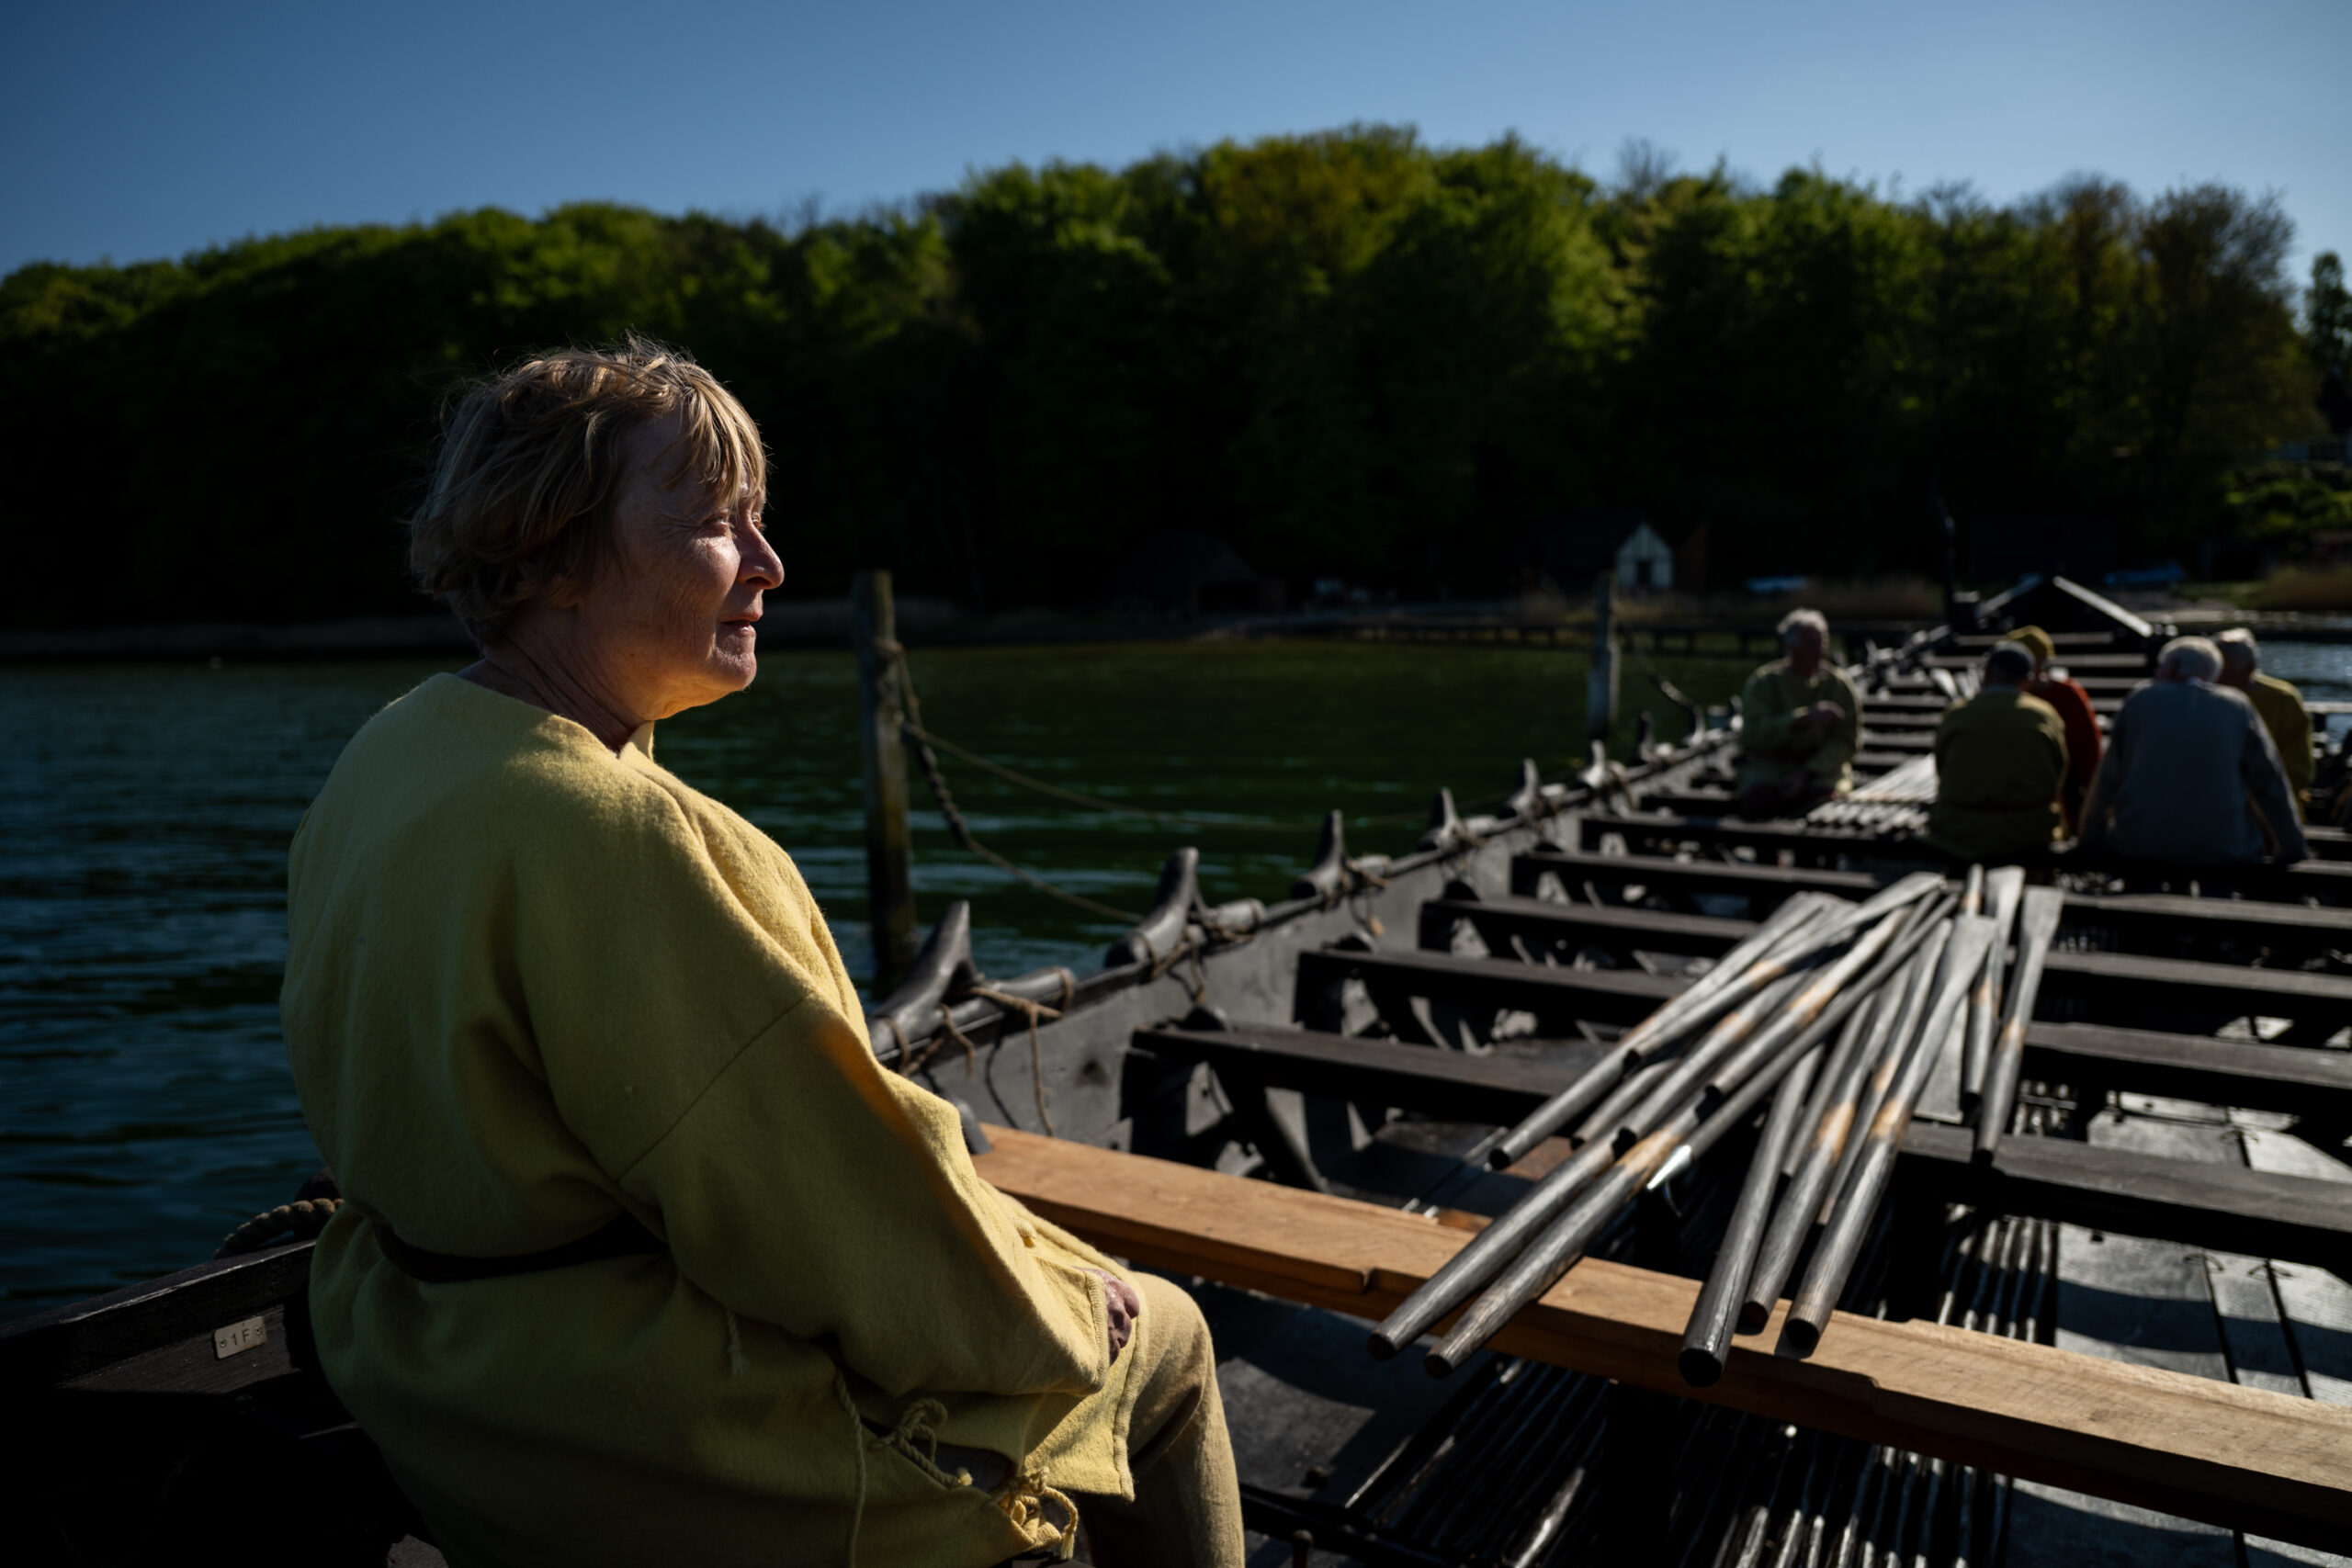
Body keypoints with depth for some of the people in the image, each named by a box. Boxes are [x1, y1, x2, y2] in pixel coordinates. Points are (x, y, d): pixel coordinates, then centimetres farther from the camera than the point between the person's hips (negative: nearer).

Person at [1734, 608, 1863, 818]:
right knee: (1758, 798, -33)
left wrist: (1808, 774, -16)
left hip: (1822, 767, 1)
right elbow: (1753, 735, -14)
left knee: (1823, 799, -32)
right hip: (1769, 764, -1)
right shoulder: (1762, 683, 0)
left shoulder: (1839, 685, 3)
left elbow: (1847, 741, -1)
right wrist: (1804, 718, -26)